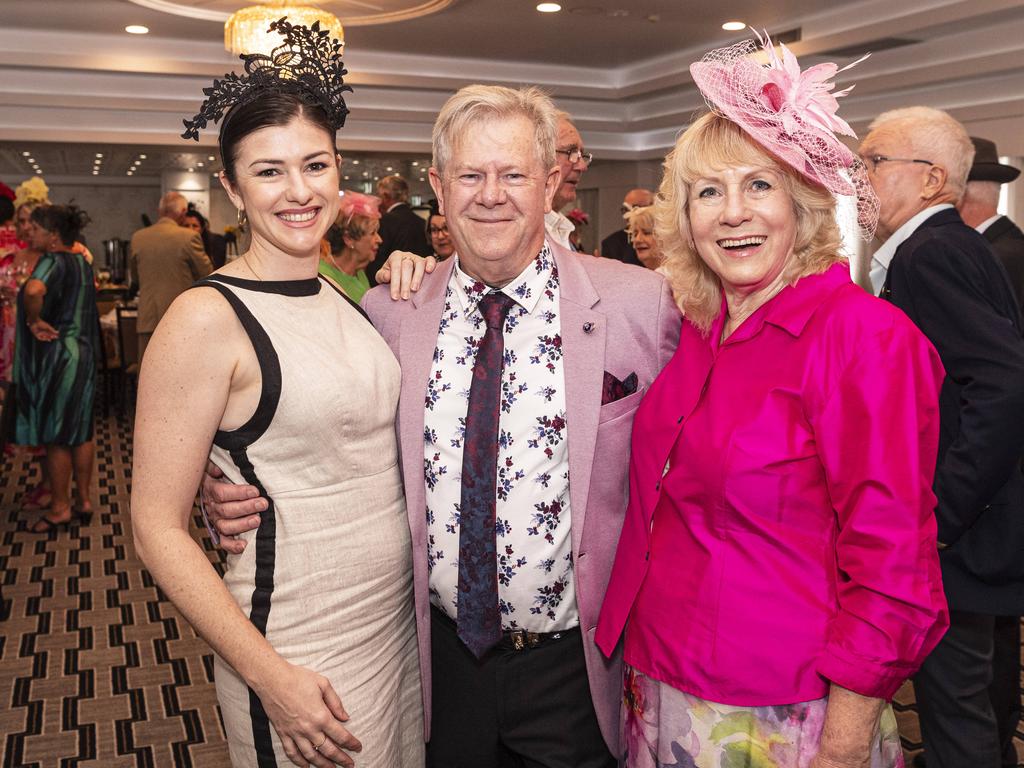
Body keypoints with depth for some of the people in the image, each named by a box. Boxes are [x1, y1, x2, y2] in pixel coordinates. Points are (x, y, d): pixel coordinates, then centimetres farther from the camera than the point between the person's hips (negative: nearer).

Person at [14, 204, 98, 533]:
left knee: (55, 436, 4)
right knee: (81, 431, 15)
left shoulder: (53, 261, -17)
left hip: (54, 358, -8)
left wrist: (33, 320, -22)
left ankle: (60, 509, 15)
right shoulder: (82, 262, 9)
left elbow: (34, 290, -37)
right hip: (82, 355, 8)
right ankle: (84, 500, 24)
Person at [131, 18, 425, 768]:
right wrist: (272, 679, -16)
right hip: (296, 645, -6)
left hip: (401, 616, 7)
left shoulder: (350, 296, 4)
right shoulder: (207, 319, -15)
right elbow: (158, 528, -14)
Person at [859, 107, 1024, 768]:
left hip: (949, 544, -9)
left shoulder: (929, 253, -19)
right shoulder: (956, 245, 11)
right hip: (954, 535, 9)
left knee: (956, 711, 6)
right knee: (959, 701, 23)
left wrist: (936, 517, -24)